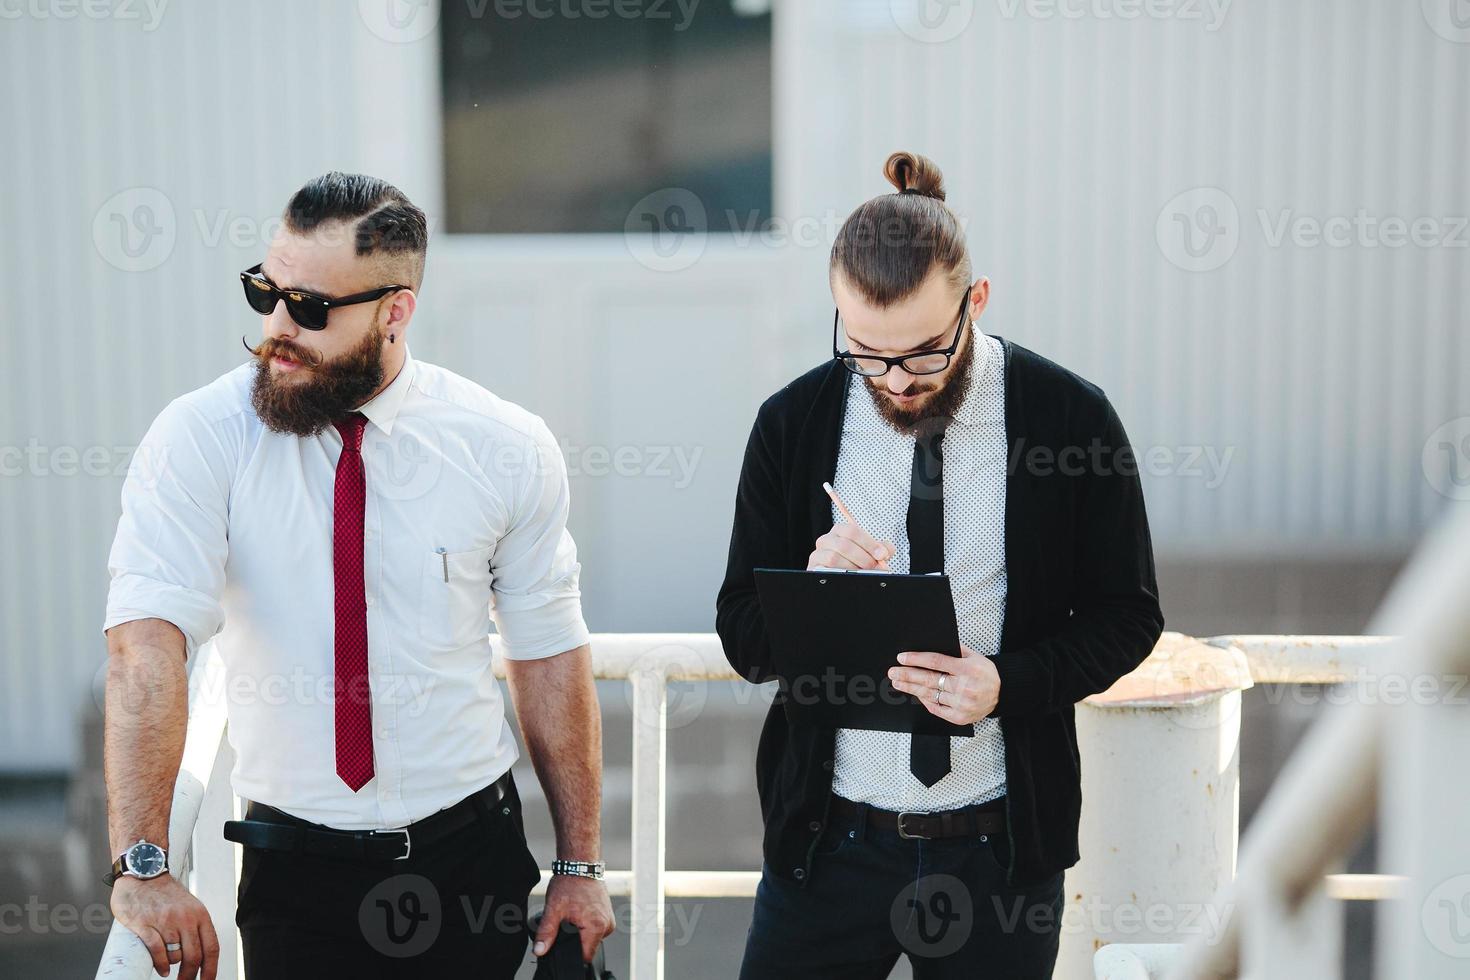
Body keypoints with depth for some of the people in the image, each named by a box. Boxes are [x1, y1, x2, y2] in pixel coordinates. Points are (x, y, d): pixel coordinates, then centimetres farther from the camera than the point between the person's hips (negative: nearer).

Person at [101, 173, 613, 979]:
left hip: (473, 854, 1)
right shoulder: (198, 439, -11)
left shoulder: (506, 450, -6)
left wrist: (579, 866, 2)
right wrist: (142, 867, -32)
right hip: (295, 875, -1)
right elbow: (146, 646, -22)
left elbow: (549, 656, 0)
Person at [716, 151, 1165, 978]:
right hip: (832, 839, 1)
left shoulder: (1069, 416, -8)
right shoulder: (792, 425, -4)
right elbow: (744, 638, 1)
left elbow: (1128, 614, -1)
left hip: (1001, 847, -1)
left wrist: (1008, 684, -19)